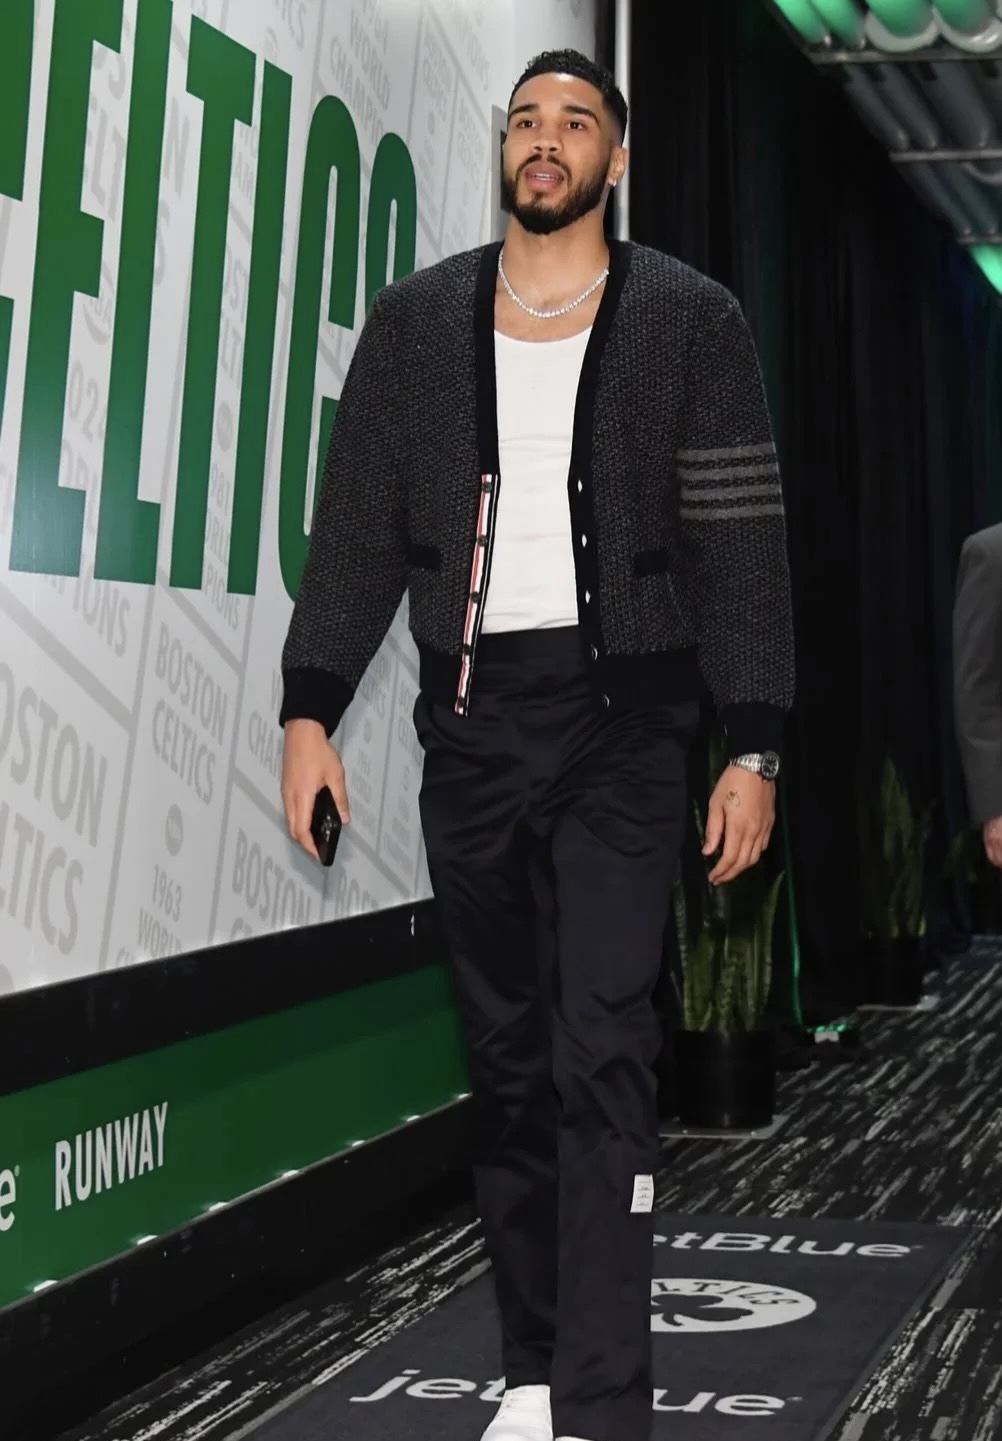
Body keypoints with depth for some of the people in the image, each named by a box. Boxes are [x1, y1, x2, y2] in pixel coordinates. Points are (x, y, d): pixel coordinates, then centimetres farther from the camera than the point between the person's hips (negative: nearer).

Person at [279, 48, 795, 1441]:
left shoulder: (688, 320, 3)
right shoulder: (418, 319, 10)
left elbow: (742, 541, 1)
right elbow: (358, 527, 9)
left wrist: (753, 748, -6)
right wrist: (309, 709, 0)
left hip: (623, 709, -3)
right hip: (470, 709, 3)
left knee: (601, 1052, -11)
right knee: (507, 1057, 7)